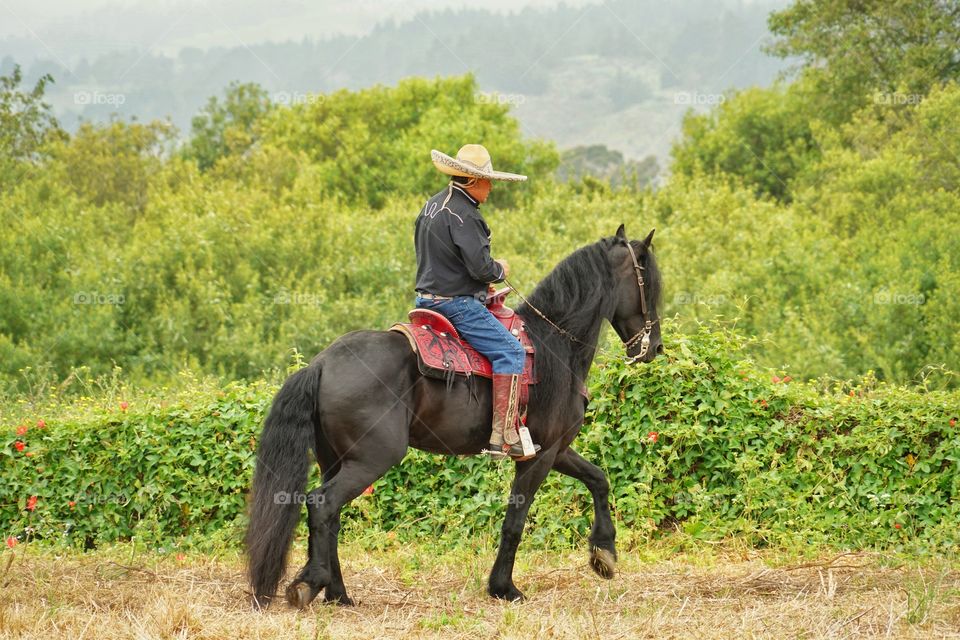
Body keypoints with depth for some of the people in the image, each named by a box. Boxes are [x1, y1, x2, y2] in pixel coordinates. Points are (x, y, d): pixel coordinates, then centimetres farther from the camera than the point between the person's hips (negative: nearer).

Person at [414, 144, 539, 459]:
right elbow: (480, 266, -25)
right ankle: (503, 436, -23)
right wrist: (500, 270, -2)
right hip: (456, 303, -11)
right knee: (510, 351, -16)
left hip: (428, 298, 11)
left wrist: (482, 281, 17)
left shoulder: (432, 205, 13)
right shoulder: (463, 214, -19)